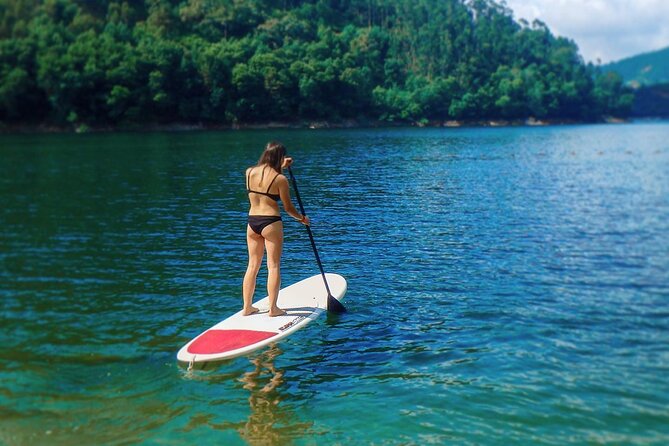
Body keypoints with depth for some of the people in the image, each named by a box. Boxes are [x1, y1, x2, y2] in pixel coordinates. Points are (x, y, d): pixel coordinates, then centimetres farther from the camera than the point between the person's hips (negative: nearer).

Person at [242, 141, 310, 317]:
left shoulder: (249, 172, 2)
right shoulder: (280, 179, -11)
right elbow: (288, 208, -5)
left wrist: (281, 167, 30)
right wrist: (302, 218, 13)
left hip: (252, 222, 5)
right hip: (271, 223, -5)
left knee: (253, 265, 13)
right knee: (273, 266, 2)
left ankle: (247, 307, 17)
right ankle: (273, 308, 4)